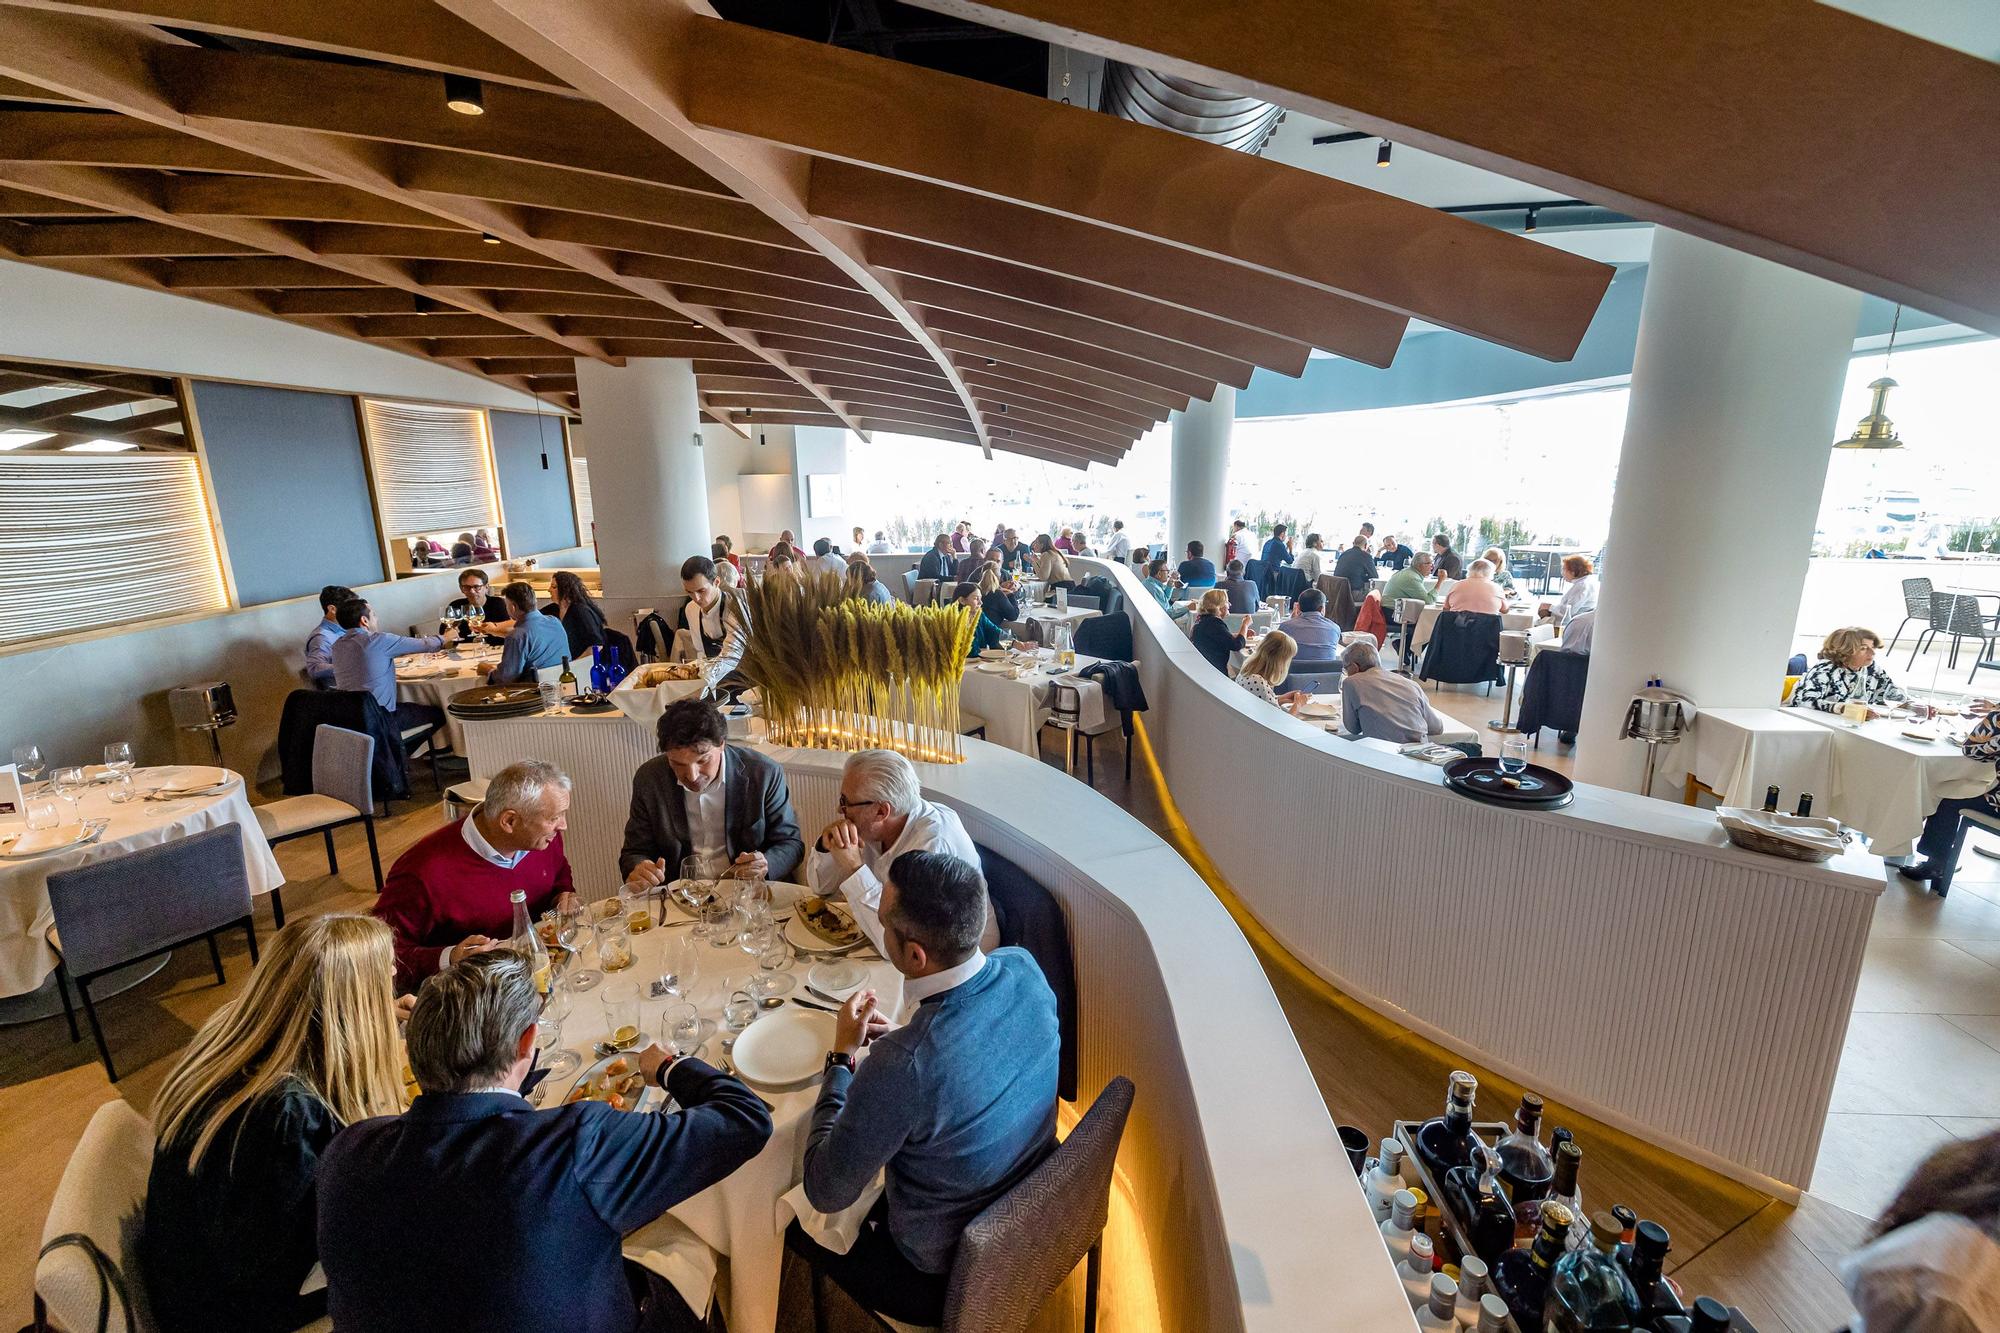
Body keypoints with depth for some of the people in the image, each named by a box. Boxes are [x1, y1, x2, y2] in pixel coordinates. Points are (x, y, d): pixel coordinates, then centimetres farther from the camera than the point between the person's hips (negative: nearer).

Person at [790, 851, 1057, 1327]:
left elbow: (825, 1192, -21)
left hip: (944, 1279, -5)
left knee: (790, 1216, 19)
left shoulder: (902, 1063, -39)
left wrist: (842, 1055, -12)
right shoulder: (1024, 968, -20)